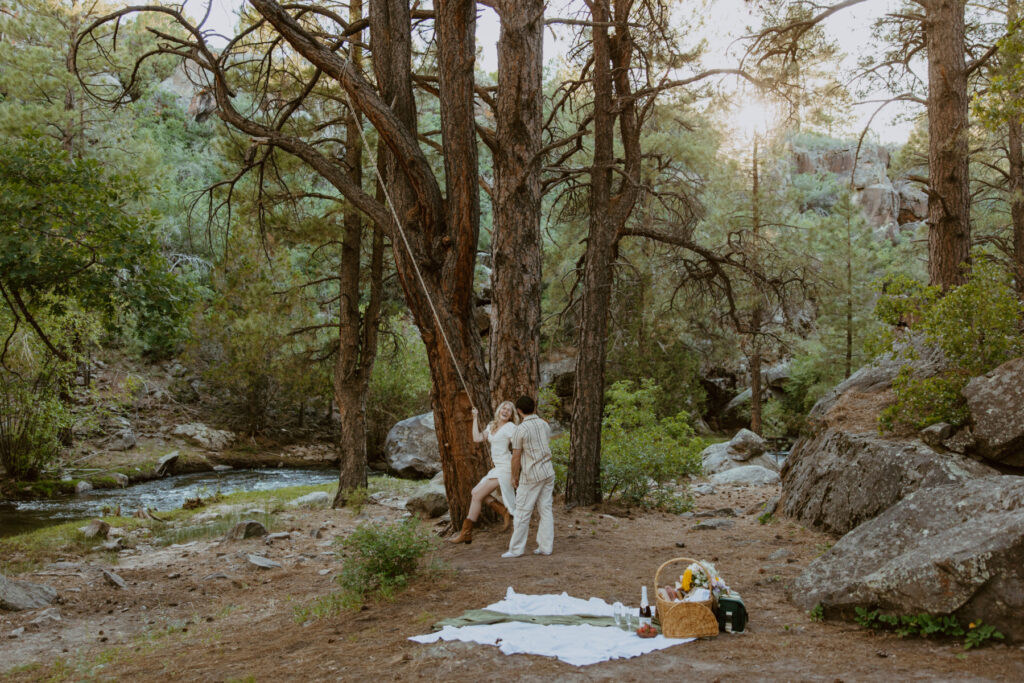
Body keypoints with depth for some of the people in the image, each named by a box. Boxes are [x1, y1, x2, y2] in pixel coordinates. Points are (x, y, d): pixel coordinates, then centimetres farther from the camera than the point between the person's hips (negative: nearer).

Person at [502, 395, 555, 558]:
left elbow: (516, 457, -11)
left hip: (531, 476, -7)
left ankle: (516, 549, 6)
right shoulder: (545, 425, 7)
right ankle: (545, 546, 9)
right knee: (546, 509, 8)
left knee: (522, 512, 1)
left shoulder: (521, 429, -14)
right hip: (548, 472, 7)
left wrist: (514, 477, 2)